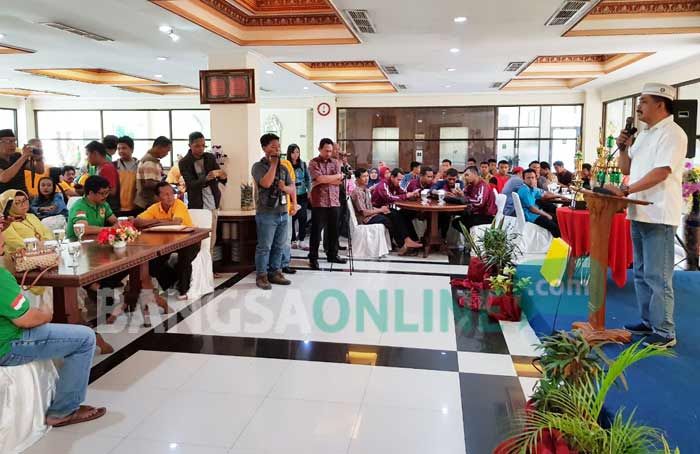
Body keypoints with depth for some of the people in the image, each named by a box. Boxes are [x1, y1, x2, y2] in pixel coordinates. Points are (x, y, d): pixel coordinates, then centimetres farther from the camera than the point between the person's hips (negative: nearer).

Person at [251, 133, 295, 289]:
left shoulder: (283, 168, 13)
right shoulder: (258, 166, -4)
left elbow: (292, 188, 11)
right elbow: (266, 183, -21)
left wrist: (285, 187, -12)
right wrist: (273, 164, -12)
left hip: (282, 213, 6)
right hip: (266, 213, -6)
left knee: (279, 246, 11)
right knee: (264, 247, -2)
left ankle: (275, 273, 21)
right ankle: (261, 276, 7)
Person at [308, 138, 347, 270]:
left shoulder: (335, 163, 11)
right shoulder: (313, 163, -2)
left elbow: (340, 181, 0)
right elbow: (320, 179, -17)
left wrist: (325, 179, -11)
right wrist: (337, 176, -6)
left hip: (334, 202, 5)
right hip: (319, 202, -4)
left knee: (334, 230, 12)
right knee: (316, 231, 0)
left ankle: (332, 255, 25)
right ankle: (313, 258, 7)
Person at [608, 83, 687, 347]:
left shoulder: (672, 134, -10)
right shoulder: (643, 135, 17)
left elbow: (661, 172, -20)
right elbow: (626, 169, 21)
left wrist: (624, 191, -24)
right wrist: (623, 147, 5)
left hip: (658, 216, -9)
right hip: (639, 213, 9)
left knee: (658, 277, -6)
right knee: (641, 274, 15)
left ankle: (665, 333, 3)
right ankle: (648, 323, 27)